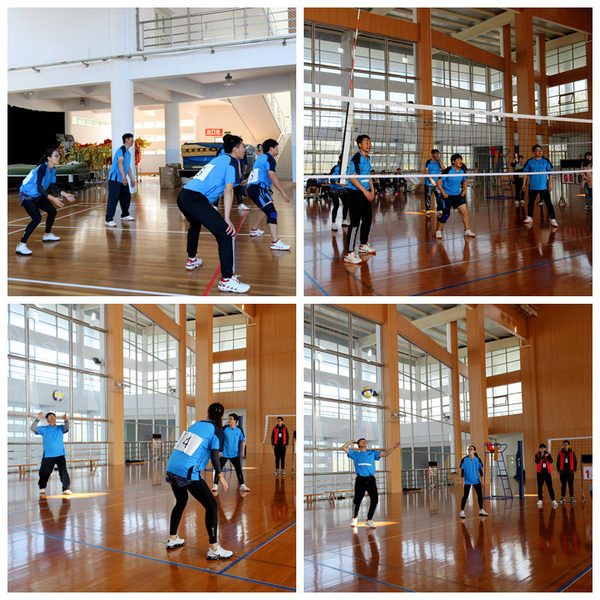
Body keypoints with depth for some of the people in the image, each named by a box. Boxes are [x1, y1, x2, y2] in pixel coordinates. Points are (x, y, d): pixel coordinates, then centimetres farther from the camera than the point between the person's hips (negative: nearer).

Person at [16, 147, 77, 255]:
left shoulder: (53, 169, 0)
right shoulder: (42, 168, -27)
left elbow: (53, 185, 12)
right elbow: (39, 187, -33)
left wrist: (65, 195, 6)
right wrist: (53, 199, -40)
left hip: (37, 196, 9)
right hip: (26, 195, -9)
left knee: (52, 211, 19)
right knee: (37, 218, -25)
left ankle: (47, 235, 43)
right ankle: (21, 245, -27)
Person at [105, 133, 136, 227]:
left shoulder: (128, 153, 17)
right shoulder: (121, 150, -12)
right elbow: (120, 163, -23)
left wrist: (132, 179, 27)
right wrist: (123, 177, -31)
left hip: (123, 180, 10)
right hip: (115, 178, -10)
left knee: (126, 196, 17)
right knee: (113, 199, -13)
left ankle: (125, 215, 33)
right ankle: (108, 220, -15)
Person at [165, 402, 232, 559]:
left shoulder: (195, 424, 17)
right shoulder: (217, 431, 0)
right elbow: (214, 457, -8)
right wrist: (220, 476, 3)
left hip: (171, 467, 7)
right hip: (188, 472, -7)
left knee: (181, 502, 28)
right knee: (211, 505, 1)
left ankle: (172, 539, 36)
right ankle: (213, 549, -3)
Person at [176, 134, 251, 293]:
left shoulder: (218, 159, 27)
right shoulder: (231, 162, 2)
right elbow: (228, 191, -9)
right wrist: (227, 219, -13)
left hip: (182, 196, 10)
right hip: (195, 199, -10)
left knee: (195, 225, 39)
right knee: (226, 234, -11)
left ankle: (191, 260, 56)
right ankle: (226, 280, -16)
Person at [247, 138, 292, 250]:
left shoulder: (262, 157, 23)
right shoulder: (269, 158, -8)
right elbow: (272, 176, -19)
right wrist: (283, 193, -23)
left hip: (252, 187, 11)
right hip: (258, 188, -11)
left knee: (265, 209, 34)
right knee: (272, 212, -21)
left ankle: (254, 230, 51)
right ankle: (275, 242, -34)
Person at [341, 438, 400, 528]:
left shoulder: (372, 453, 17)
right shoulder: (355, 454, 14)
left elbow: (385, 454, 15)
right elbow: (344, 448, 9)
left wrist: (393, 448, 4)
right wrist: (351, 442, 18)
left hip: (370, 479, 2)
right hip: (360, 479, -2)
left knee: (374, 499, -9)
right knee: (357, 500, 1)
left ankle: (369, 520, 8)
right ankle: (354, 518, 26)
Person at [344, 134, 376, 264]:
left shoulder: (368, 158, 13)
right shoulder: (355, 158, -15)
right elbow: (352, 178, -21)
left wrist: (372, 190, 11)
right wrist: (365, 191, -23)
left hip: (366, 193, 9)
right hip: (355, 193, -9)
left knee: (367, 219, 18)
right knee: (355, 222, -11)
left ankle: (363, 245, 35)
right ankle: (349, 253, -11)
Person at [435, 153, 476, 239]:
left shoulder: (463, 171, -1)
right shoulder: (447, 171, -17)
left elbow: (465, 180, 21)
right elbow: (438, 182, -14)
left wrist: (464, 190, 10)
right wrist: (443, 193, -17)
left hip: (457, 195, 5)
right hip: (447, 196, -5)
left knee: (465, 211, -4)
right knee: (446, 215, -8)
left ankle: (467, 231, 8)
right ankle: (438, 231, 13)